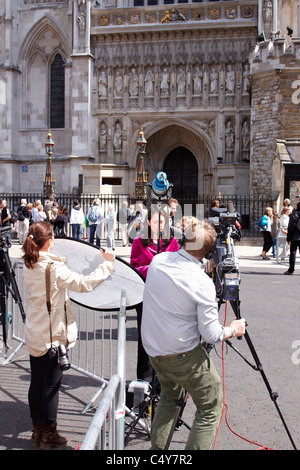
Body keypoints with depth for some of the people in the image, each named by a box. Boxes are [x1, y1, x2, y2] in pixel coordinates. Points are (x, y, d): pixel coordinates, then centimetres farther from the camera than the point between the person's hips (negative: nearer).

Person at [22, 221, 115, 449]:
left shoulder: (29, 267, 3)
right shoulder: (54, 268, -20)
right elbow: (84, 284, -21)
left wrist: (61, 261, 22)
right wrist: (108, 264, -14)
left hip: (34, 334, 8)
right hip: (53, 335, -7)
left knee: (36, 383, 14)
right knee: (51, 385, 4)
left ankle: (38, 430, 26)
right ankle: (49, 434, 15)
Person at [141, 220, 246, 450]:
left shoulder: (158, 261, -7)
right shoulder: (203, 283, -23)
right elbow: (211, 334, -16)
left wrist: (206, 268, 12)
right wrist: (233, 329, 3)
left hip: (153, 349, 7)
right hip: (183, 355, -7)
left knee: (168, 397, 28)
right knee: (210, 407, 11)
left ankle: (157, 449, 31)